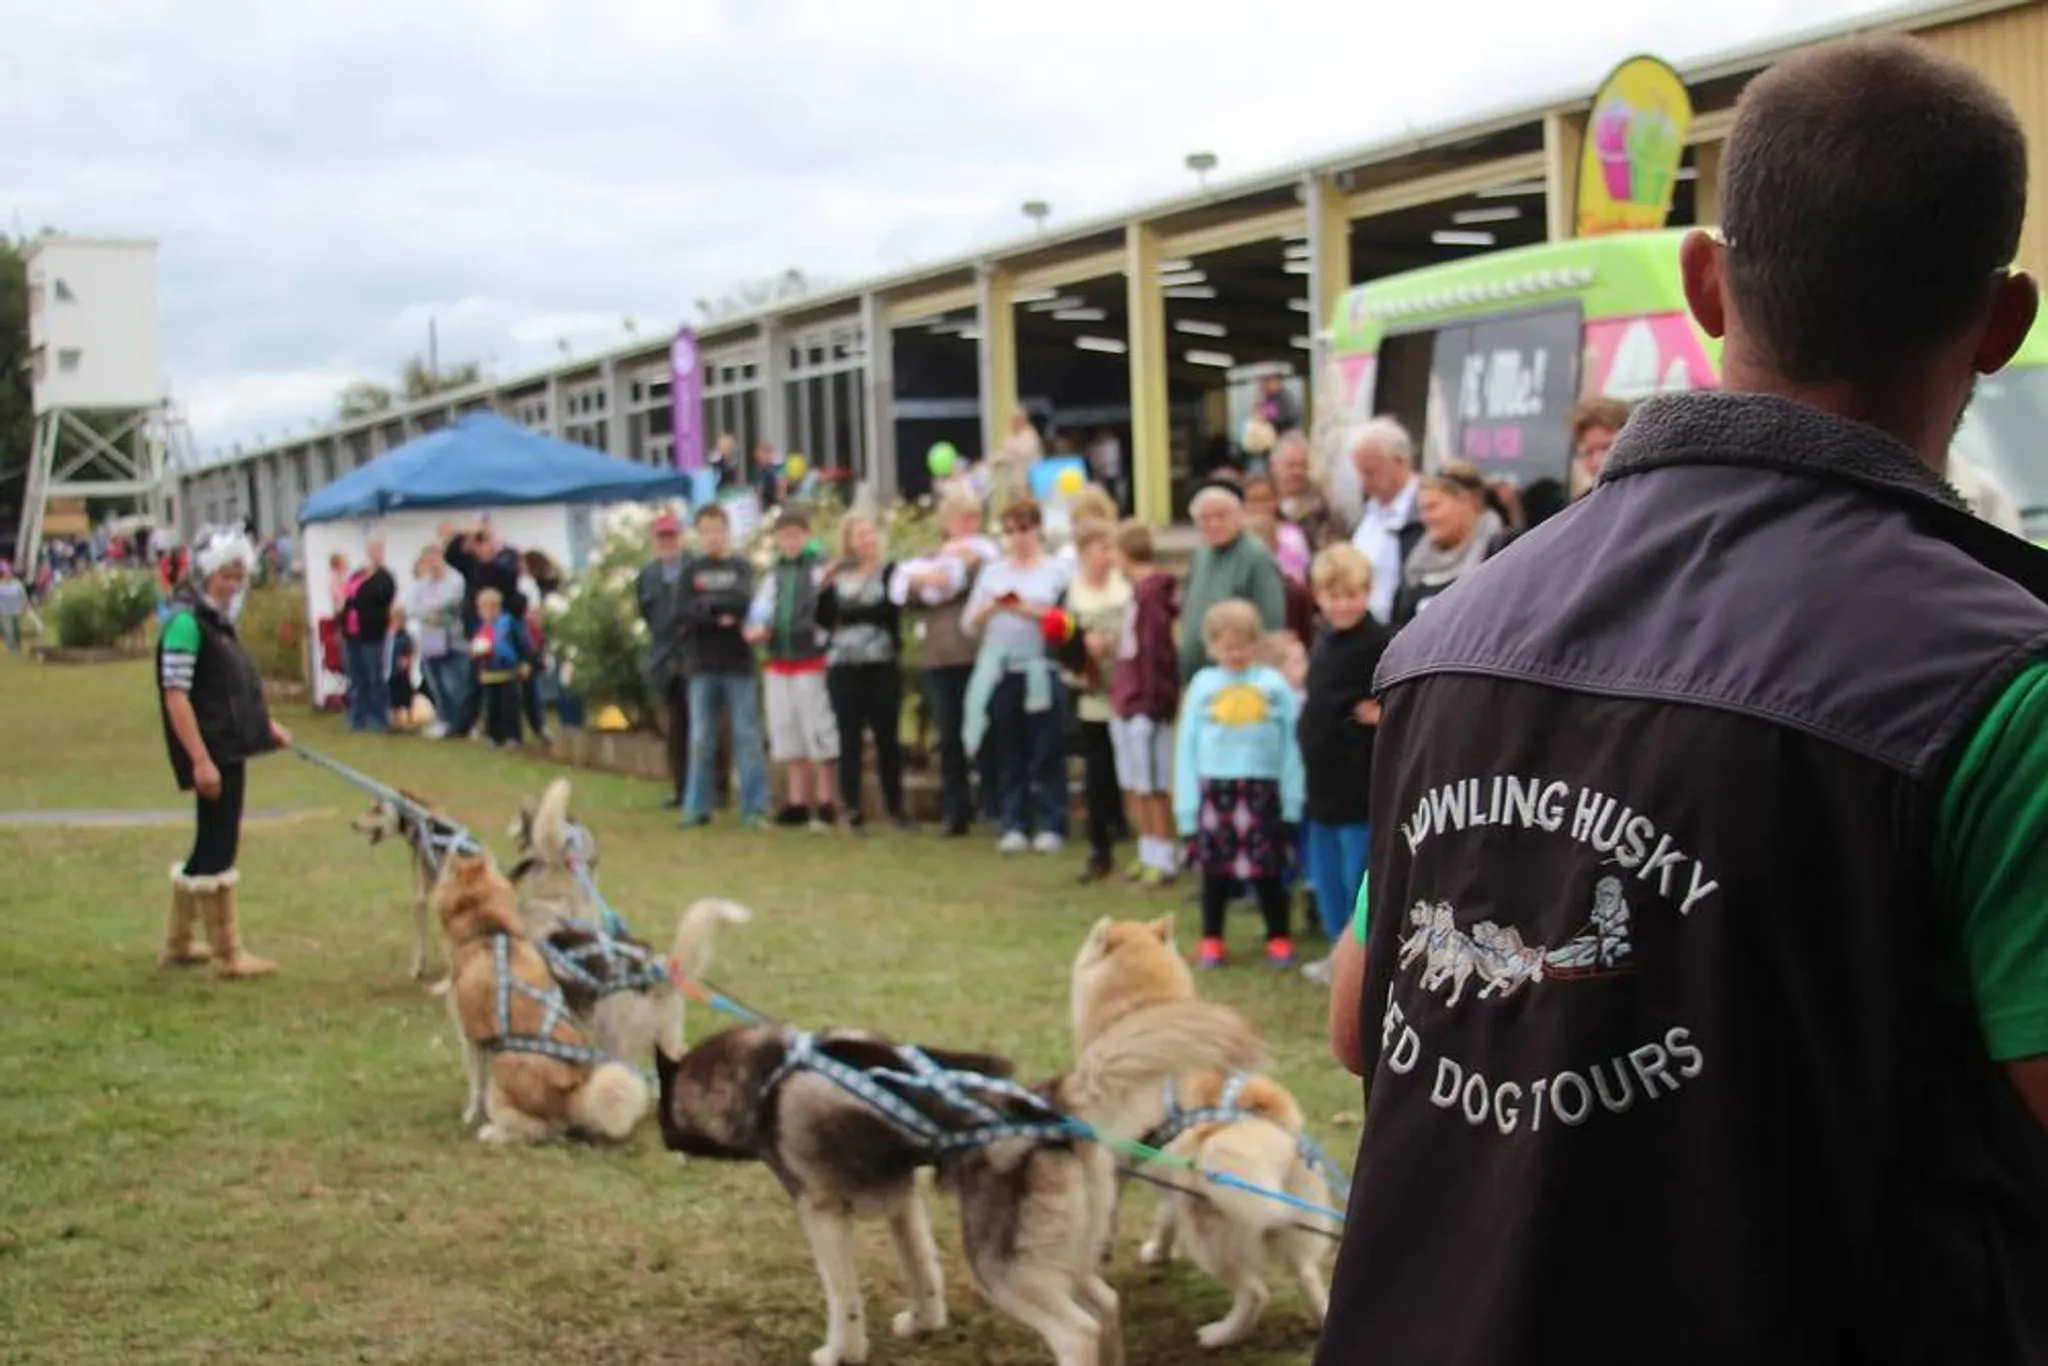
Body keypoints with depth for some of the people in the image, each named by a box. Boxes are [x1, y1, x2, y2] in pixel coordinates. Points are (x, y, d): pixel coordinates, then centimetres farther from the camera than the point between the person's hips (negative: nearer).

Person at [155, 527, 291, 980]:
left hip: (231, 751, 10)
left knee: (210, 846, 16)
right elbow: (175, 695, -19)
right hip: (212, 754, -10)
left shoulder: (217, 620, 15)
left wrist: (267, 726, 22)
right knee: (217, 849, -4)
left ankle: (176, 945, 28)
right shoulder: (186, 622, -13)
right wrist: (200, 759, -22)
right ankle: (228, 956, 3)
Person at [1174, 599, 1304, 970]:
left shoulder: (1274, 685, 1)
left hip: (1263, 790, -1)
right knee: (1214, 869, 8)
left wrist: (1292, 801, -2)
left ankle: (1278, 937, 18)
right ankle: (1211, 939, 19)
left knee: (1269, 870, 5)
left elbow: (1291, 743, 2)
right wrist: (1187, 808, 3)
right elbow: (1187, 745, 5)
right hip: (1214, 789, 1)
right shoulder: (1203, 685, 3)